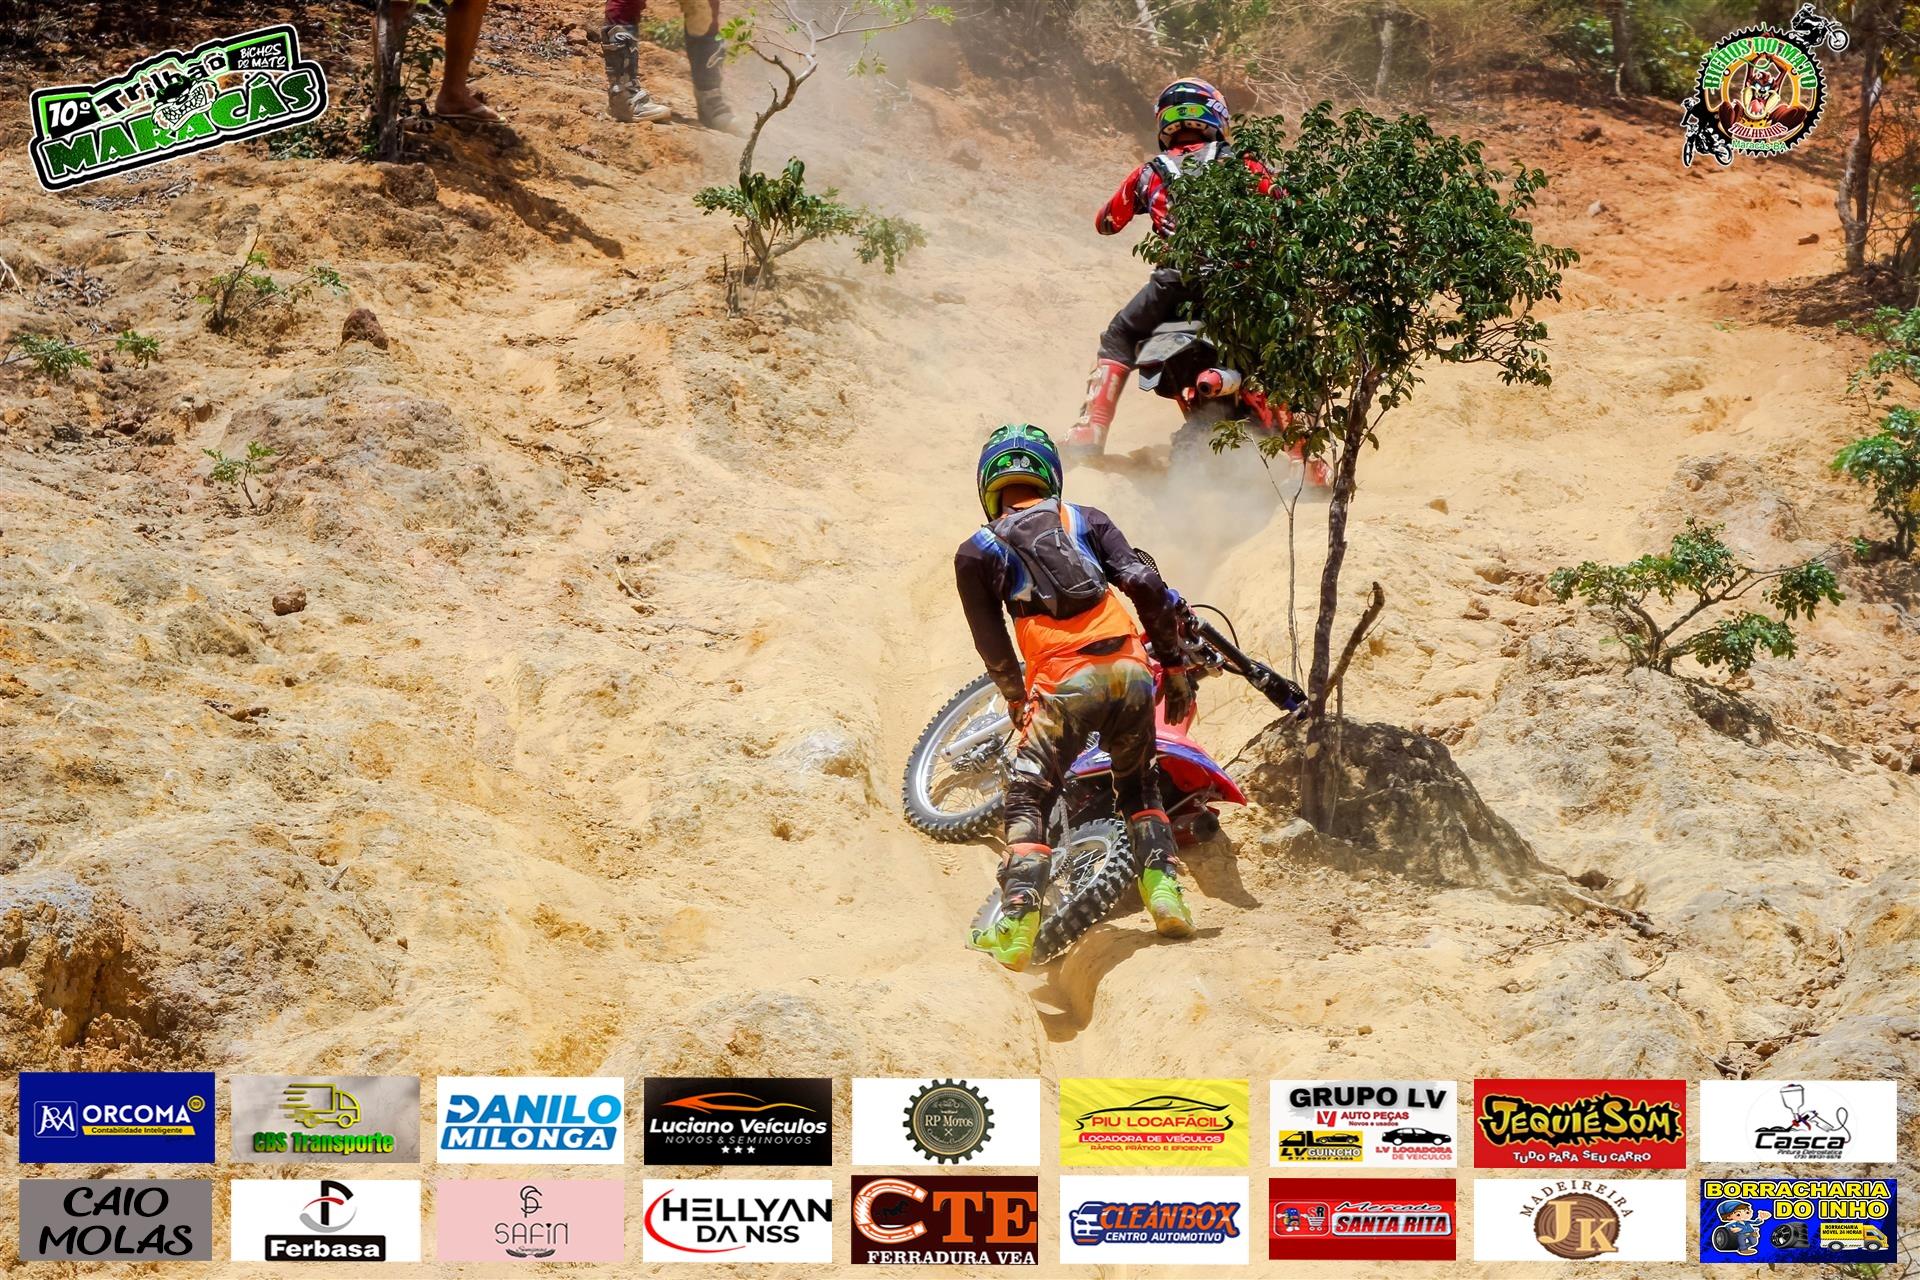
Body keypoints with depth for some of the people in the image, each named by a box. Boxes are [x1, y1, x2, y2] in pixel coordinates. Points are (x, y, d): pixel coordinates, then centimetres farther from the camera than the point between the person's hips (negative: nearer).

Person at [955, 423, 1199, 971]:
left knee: (1027, 801, 7)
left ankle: (1015, 926, -8)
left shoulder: (977, 551, 13)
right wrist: (1173, 664, 14)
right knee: (1138, 783, 27)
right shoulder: (1086, 521, 18)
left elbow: (990, 640, 13)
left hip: (1063, 681, -3)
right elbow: (1146, 585, 7)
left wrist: (1015, 698, 30)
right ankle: (1163, 888, 13)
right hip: (1129, 669, 3)